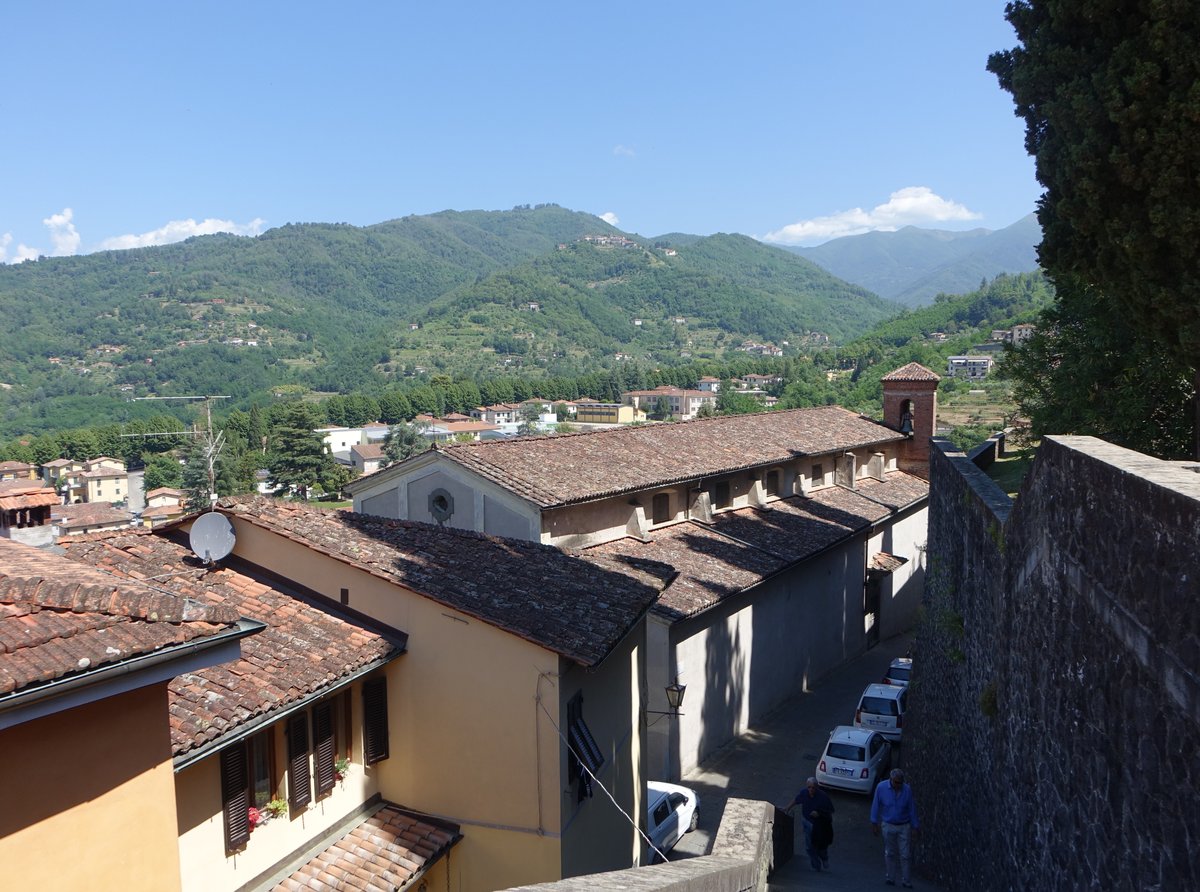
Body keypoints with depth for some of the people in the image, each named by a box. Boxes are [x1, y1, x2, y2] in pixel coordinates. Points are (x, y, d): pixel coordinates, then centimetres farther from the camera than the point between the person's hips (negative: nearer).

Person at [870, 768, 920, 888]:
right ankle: (890, 878, 22)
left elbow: (912, 809, -2)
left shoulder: (907, 789, -11)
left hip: (904, 826, 0)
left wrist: (915, 826, 3)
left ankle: (906, 881, 8)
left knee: (906, 855, -1)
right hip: (888, 825, 1)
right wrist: (874, 823, 1)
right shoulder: (881, 787, -12)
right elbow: (876, 806, -3)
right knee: (889, 853, 10)